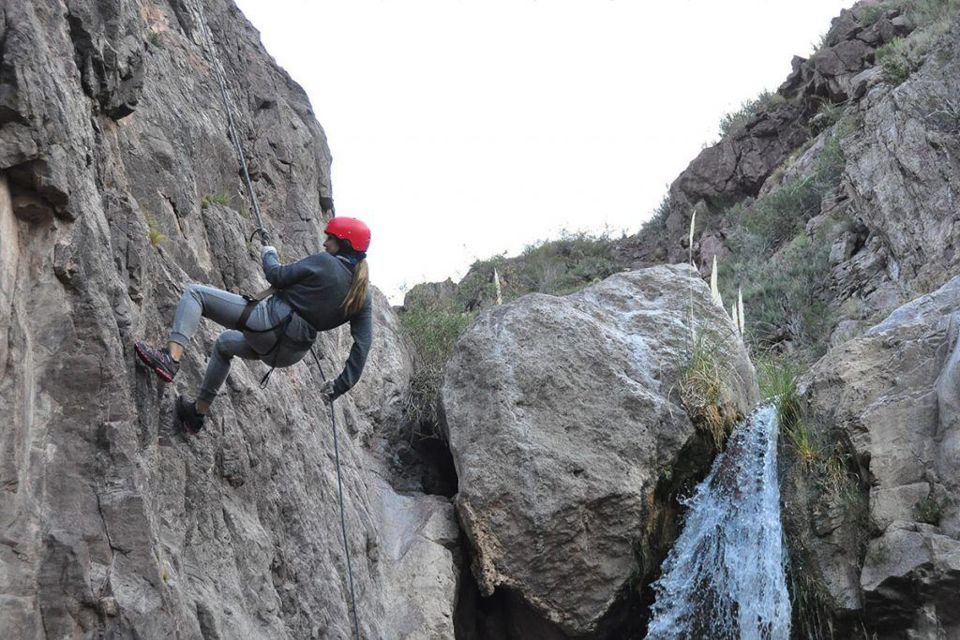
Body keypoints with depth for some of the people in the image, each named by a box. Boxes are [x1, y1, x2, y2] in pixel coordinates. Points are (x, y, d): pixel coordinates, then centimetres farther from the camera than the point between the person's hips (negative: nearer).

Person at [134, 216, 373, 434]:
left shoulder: (324, 262, -10)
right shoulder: (362, 295, 6)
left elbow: (277, 277, -6)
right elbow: (363, 344, 1)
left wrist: (269, 253, 14)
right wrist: (342, 385, 5)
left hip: (270, 320, -8)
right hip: (292, 353, 8)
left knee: (195, 293, -1)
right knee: (225, 343, 37)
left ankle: (171, 356, -20)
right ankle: (199, 412, 41)